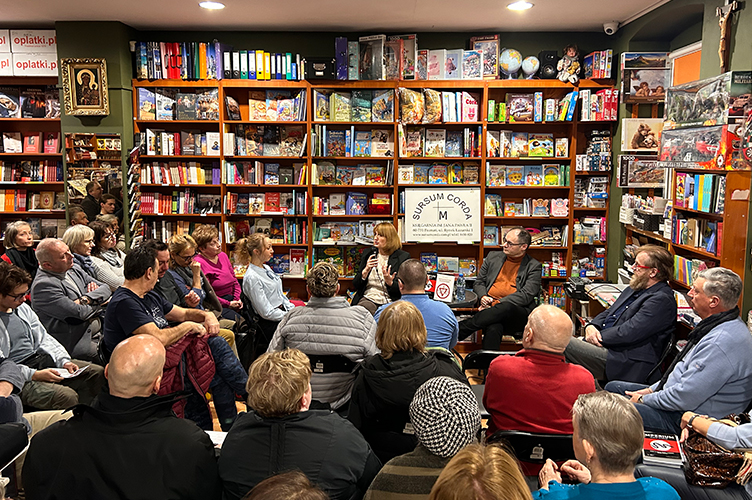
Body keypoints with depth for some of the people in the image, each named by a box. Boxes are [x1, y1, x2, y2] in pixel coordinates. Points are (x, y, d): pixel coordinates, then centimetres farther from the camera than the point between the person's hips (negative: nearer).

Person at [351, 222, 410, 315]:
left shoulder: (402, 257, 2)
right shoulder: (368, 254, 13)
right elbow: (355, 285, 10)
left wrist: (390, 282, -22)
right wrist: (366, 271, -9)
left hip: (390, 301, -2)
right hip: (368, 298, 2)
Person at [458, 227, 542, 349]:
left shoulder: (534, 266, 8)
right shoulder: (493, 257, 20)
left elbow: (526, 295, -5)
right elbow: (478, 283, 23)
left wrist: (496, 304, -15)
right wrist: (483, 297, -3)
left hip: (517, 313, -2)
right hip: (490, 308, 2)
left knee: (506, 308, -40)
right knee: (493, 328, -37)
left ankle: (460, 329, -38)